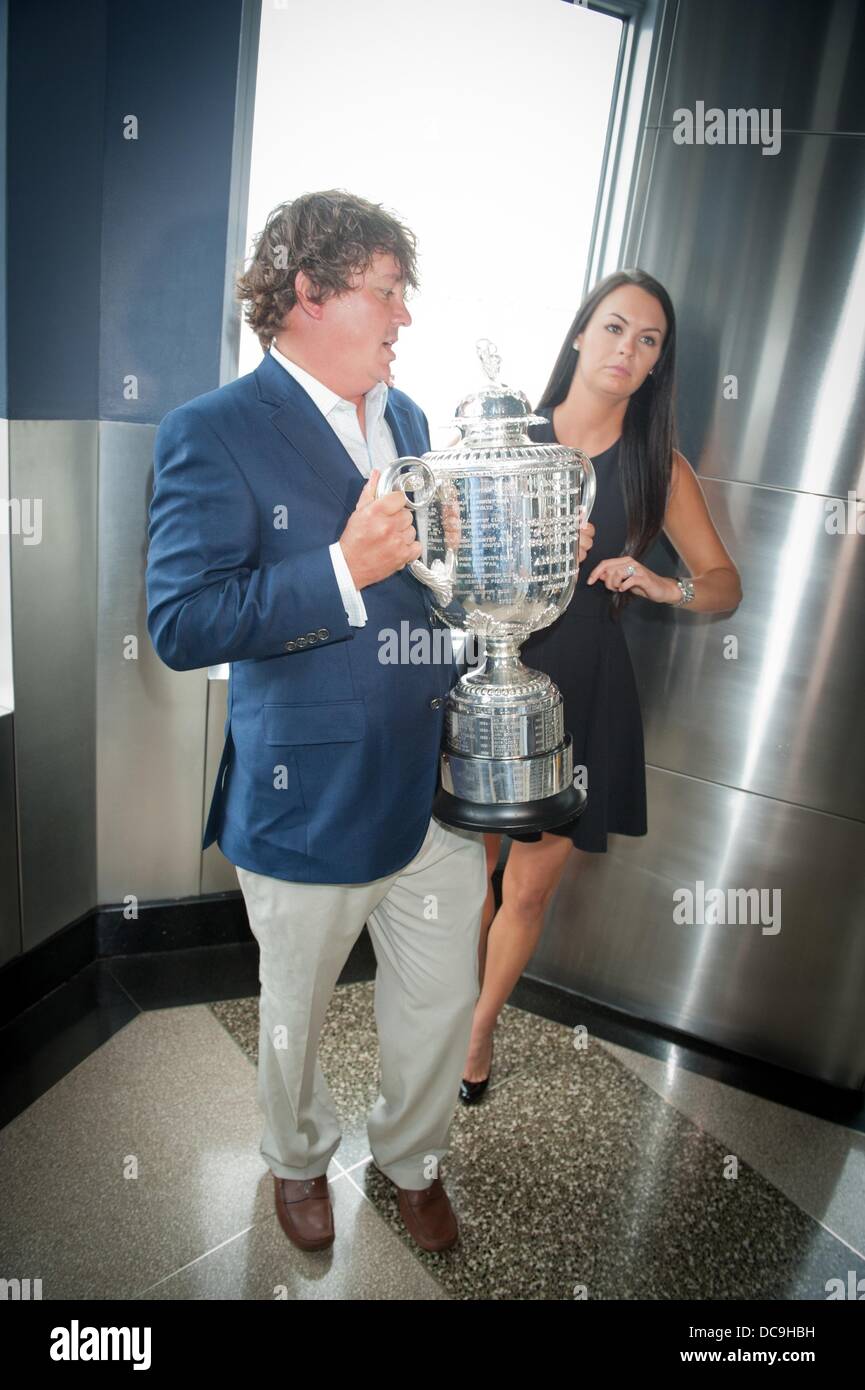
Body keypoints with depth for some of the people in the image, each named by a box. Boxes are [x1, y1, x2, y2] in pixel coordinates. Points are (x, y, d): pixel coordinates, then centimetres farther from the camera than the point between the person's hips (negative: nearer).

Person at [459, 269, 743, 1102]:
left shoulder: (658, 467, 4)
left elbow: (726, 583, 6)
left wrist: (668, 587, -15)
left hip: (581, 689, 0)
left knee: (528, 891, 8)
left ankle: (480, 1028, 35)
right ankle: (457, 1010, 38)